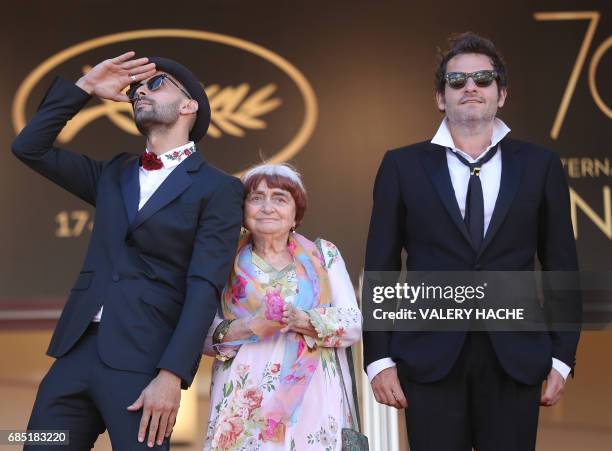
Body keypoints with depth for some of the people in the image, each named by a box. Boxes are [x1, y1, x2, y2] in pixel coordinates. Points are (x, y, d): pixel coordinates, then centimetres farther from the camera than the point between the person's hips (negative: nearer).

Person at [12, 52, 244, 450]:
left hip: (142, 358, -5)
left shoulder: (218, 189, 1)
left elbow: (204, 290, -9)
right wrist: (85, 88, 10)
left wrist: (172, 375, -18)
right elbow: (30, 147, 18)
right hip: (78, 350, 6)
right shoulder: (114, 174, 21)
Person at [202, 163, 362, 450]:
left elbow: (353, 325, 1)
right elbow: (200, 332, 2)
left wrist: (305, 321, -16)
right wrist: (241, 329, -16)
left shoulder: (324, 255, 7)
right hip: (245, 400, 0)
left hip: (314, 398, 1)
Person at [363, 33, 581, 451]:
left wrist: (562, 356, 3)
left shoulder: (540, 165, 6)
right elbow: (380, 268, 4)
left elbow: (561, 267, 8)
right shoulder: (403, 166, 5)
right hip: (429, 357, 0)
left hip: (515, 358, 1)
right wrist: (379, 358, -1)